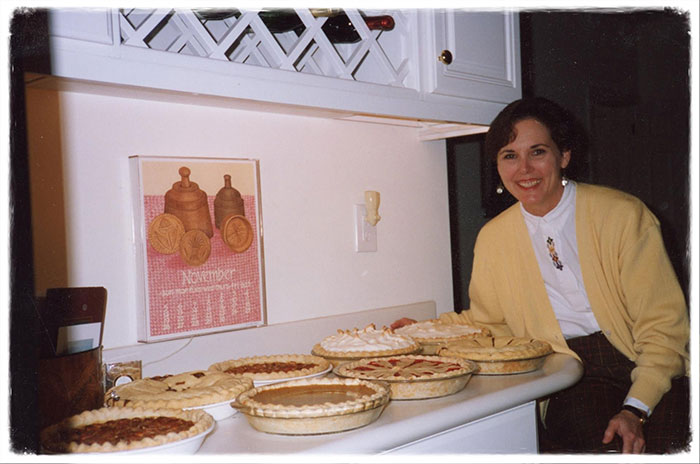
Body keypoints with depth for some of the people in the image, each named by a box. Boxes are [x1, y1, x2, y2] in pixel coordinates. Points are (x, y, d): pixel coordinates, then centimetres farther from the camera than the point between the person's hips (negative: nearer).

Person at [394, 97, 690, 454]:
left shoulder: (622, 215, -4)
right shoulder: (492, 237, 6)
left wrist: (636, 410, -16)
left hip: (647, 380, -1)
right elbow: (489, 323, 19)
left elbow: (663, 323, -4)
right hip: (570, 385, 2)